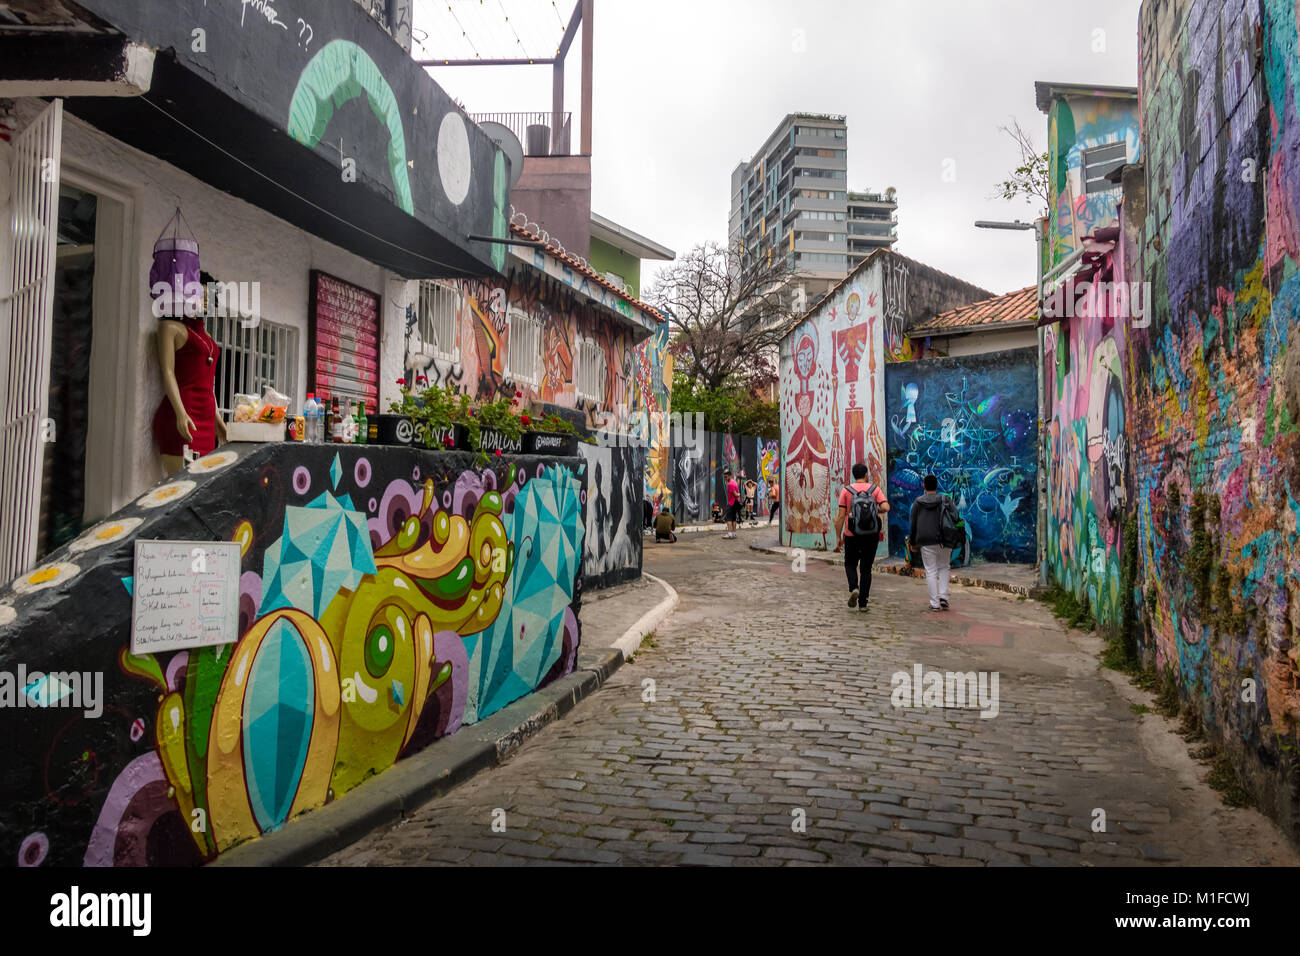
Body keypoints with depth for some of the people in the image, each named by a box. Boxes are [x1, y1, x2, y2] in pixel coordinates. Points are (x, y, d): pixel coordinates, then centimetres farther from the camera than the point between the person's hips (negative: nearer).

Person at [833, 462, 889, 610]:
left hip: (852, 535, -1)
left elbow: (841, 516, -6)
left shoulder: (846, 490, -2)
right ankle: (863, 603, 8)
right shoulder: (875, 489, 0)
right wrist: (876, 510, 7)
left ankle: (854, 589, -8)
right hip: (871, 535, 1)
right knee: (866, 568, 11)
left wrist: (838, 537, -1)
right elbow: (886, 507, -15)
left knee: (850, 564, 18)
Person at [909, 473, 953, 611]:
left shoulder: (918, 503, 1)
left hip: (927, 542, -1)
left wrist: (912, 543, 12)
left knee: (931, 571, 3)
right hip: (944, 541, 1)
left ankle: (935, 603, 2)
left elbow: (913, 524, 3)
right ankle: (943, 597, 3)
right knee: (943, 568, 17)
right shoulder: (946, 500, 2)